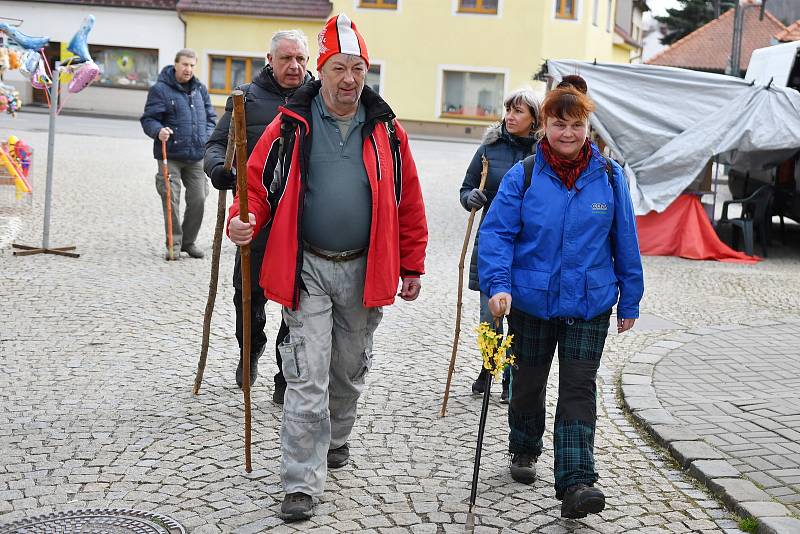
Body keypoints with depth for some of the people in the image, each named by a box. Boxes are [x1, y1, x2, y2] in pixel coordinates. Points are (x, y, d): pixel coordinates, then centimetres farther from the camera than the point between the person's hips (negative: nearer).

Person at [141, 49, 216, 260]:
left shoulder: (200, 89, 13)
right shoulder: (160, 89, -4)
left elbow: (210, 117, 22)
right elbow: (148, 118, -6)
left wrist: (207, 138, 6)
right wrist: (158, 131, -26)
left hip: (197, 157, 5)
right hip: (170, 156, -5)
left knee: (198, 200, 4)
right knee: (171, 200, -6)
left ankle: (189, 241, 21)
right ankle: (174, 243, 6)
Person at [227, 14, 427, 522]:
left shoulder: (386, 131, 2)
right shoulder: (291, 125, -3)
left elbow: (409, 204, 6)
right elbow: (258, 182, 0)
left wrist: (412, 268, 6)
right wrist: (245, 220, -21)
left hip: (364, 271, 3)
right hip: (307, 269, -2)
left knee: (350, 370, 19)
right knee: (306, 379, -4)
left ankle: (336, 439, 44)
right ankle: (303, 483, 1)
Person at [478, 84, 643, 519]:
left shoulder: (609, 177, -1)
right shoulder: (522, 176, -6)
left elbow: (625, 242, 5)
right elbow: (496, 232, -7)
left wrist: (629, 301, 7)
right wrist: (497, 285, -21)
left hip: (589, 306, 0)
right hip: (530, 302, 0)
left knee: (578, 391, -5)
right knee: (528, 382, 16)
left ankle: (575, 483, -7)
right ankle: (524, 452, 39)